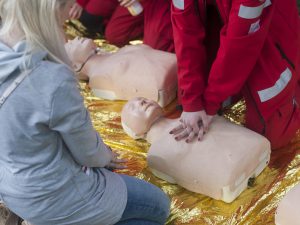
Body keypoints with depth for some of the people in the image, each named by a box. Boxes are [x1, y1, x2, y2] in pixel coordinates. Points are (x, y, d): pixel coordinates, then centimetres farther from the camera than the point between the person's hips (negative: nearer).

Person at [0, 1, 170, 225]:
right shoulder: (53, 80, -35)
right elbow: (87, 151, -17)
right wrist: (105, 156, 7)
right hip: (50, 199, -8)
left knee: (103, 161, 33)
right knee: (159, 206, 12)